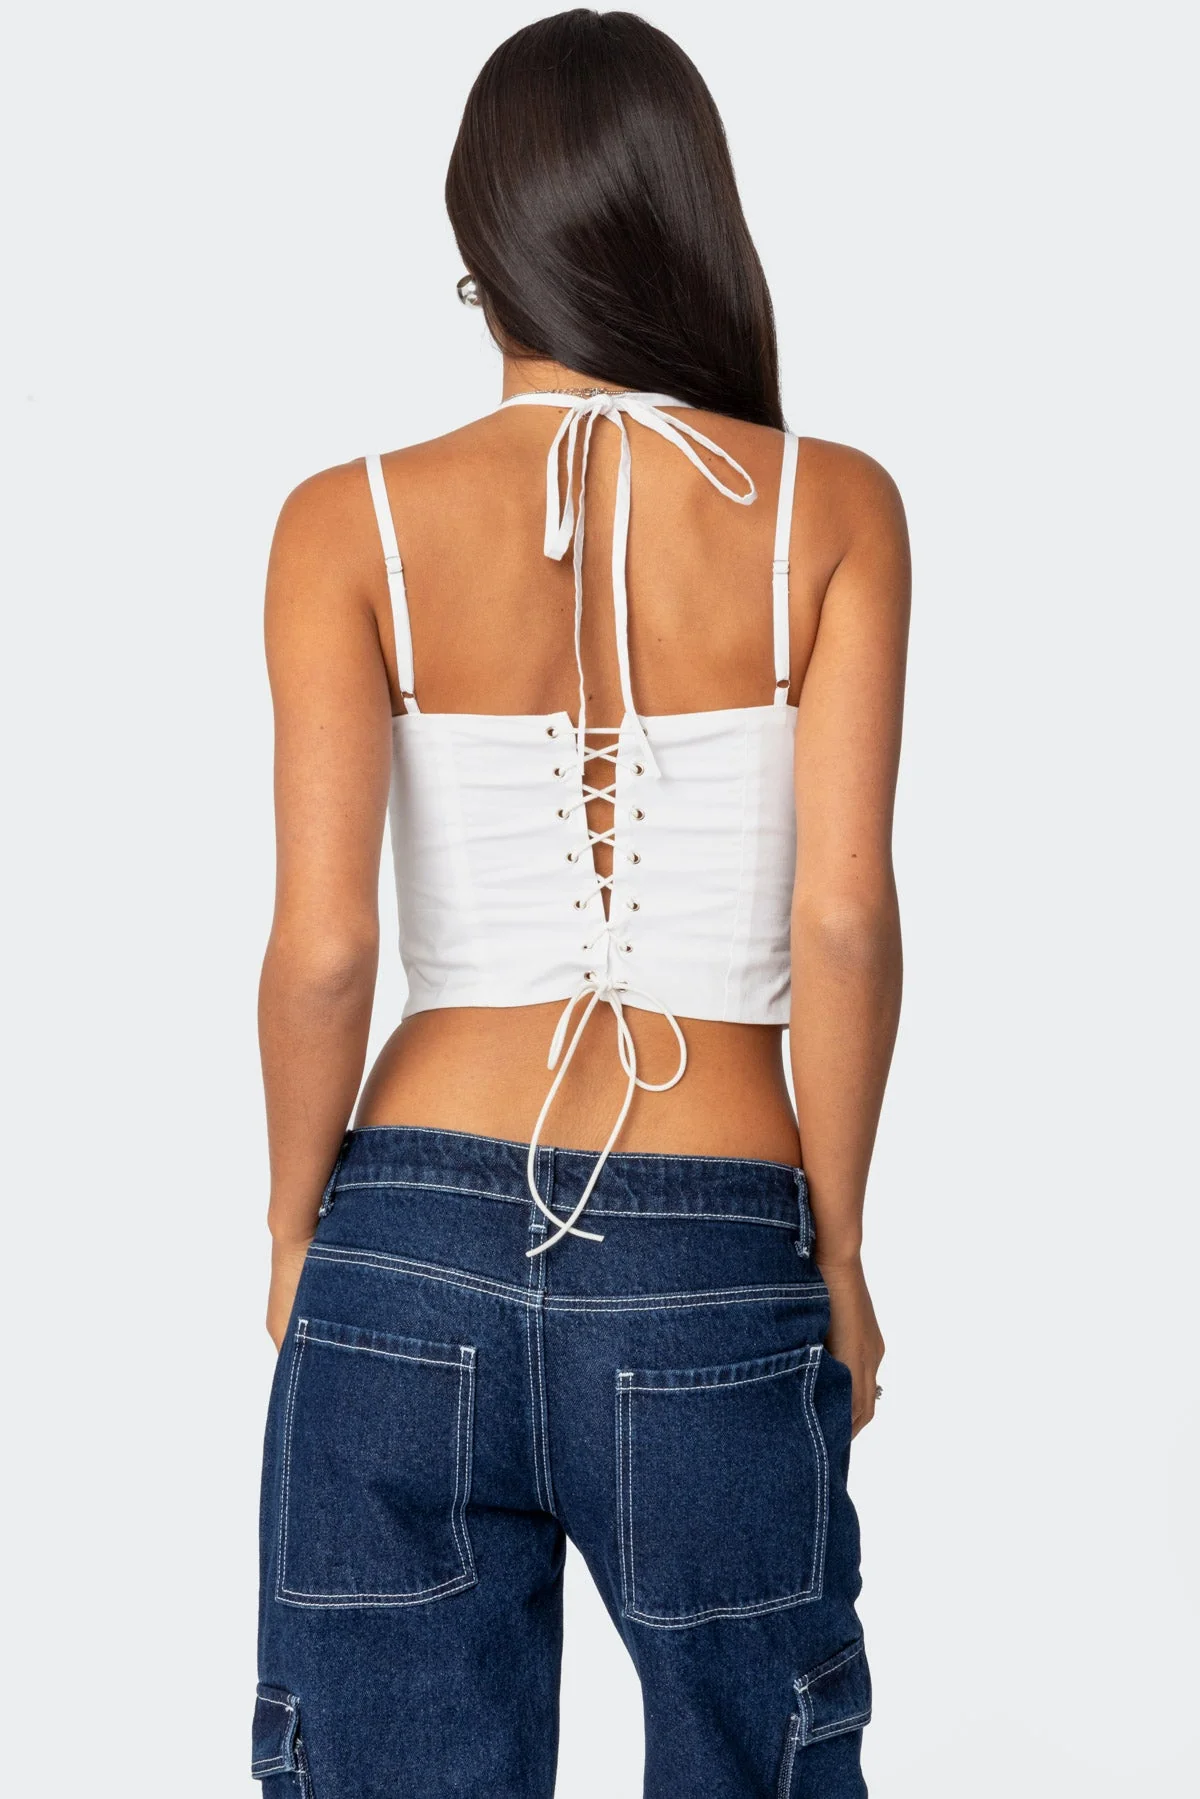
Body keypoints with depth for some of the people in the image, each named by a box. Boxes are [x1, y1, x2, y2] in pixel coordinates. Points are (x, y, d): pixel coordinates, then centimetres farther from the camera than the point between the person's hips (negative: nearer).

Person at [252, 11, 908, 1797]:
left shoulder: (355, 526, -2)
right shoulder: (832, 511, -2)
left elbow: (321, 949, -7)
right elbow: (845, 924, -8)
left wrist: (298, 1239, 7)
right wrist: (839, 1246, 3)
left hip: (412, 1248, 0)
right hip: (713, 1275, 0)